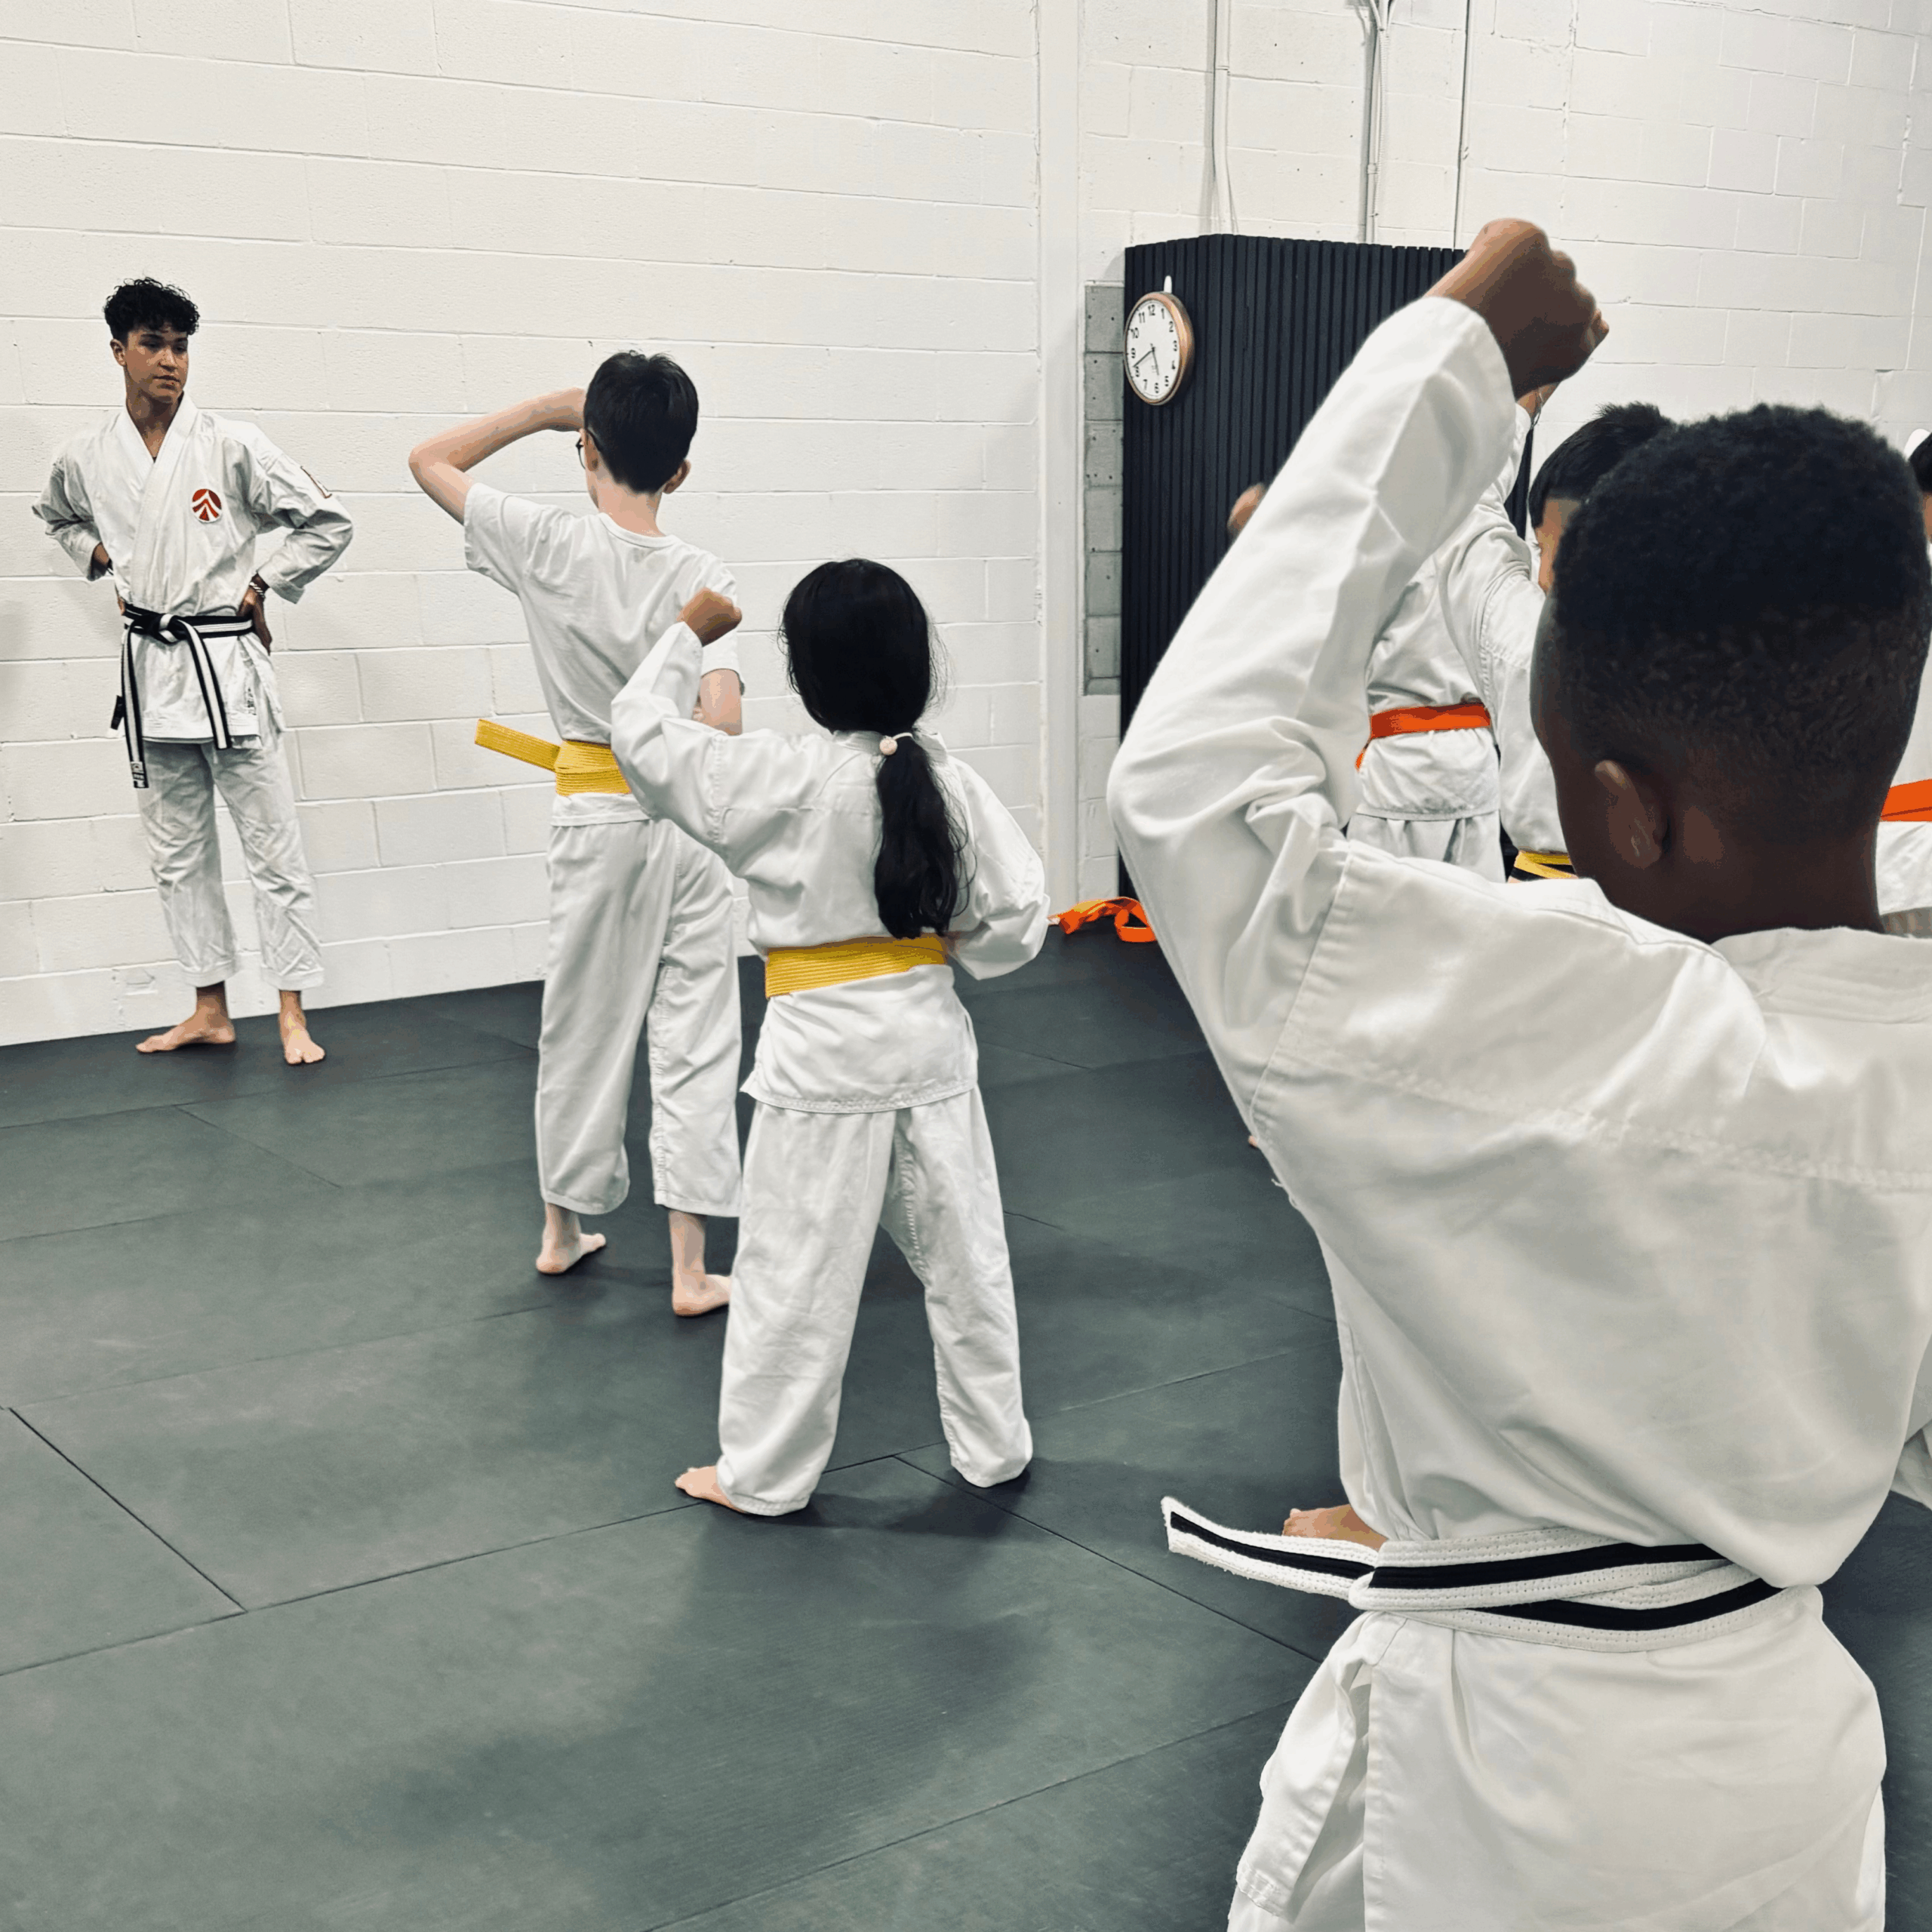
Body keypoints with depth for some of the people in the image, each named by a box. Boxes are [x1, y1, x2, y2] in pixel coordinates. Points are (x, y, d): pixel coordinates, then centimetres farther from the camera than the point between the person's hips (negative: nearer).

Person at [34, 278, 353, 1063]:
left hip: (226, 662, -4)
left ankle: (293, 1014, 6)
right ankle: (210, 1010, 22)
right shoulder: (86, 458, 4)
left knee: (271, 844, -2)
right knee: (177, 853, 11)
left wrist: (259, 588, -3)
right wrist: (103, 563, 11)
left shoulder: (231, 445, -7)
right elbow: (56, 516, 27)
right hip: (148, 668, 4)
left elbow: (327, 522, -3)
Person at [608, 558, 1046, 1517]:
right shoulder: (951, 782, -4)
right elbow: (1018, 915, -4)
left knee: (795, 1267, 6)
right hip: (931, 1036, 5)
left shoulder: (782, 780, -15)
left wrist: (687, 636, 6)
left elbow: (641, 732, -6)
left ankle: (761, 1474, 18)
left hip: (824, 1057, -4)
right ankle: (994, 1445, 28)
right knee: (964, 1253, 15)